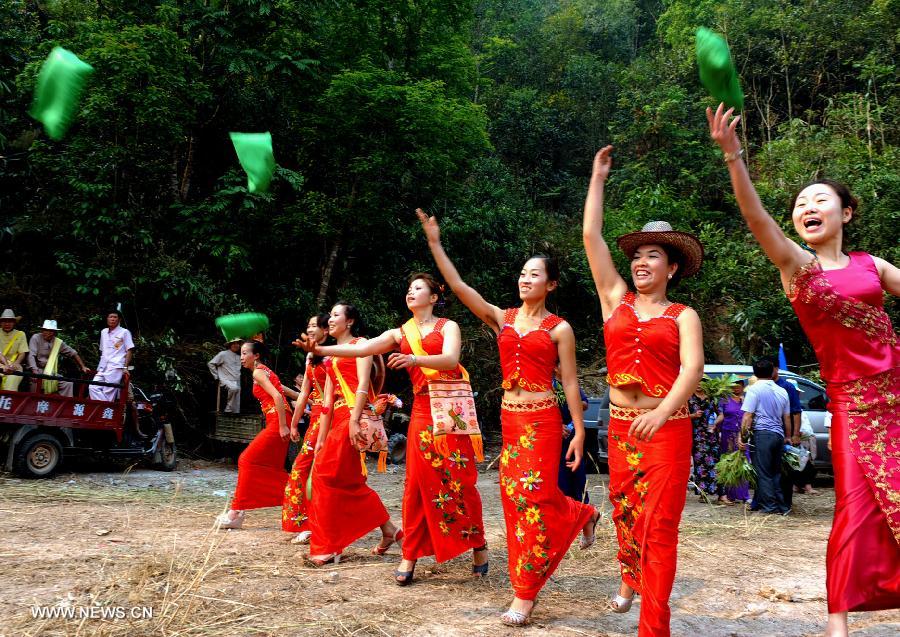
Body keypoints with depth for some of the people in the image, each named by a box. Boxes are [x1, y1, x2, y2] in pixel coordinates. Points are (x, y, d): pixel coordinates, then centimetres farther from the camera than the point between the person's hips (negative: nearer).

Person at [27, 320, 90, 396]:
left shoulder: (58, 342, 7)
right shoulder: (36, 338, -5)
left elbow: (73, 354, 15)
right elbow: (31, 356, -17)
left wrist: (83, 367, 8)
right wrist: (35, 371, -32)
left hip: (51, 373, 4)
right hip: (38, 371, -4)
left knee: (67, 384, -15)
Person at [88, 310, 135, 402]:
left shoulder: (124, 332, 3)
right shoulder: (103, 332, 19)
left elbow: (129, 350, 0)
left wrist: (125, 367, -9)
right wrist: (99, 367, 19)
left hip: (116, 367, -6)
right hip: (103, 366, 6)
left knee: (108, 392, -13)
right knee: (93, 387, -12)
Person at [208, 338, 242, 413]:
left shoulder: (239, 357, 19)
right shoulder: (223, 354, 0)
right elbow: (210, 364, 0)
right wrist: (217, 377, -3)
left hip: (237, 382, 6)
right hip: (226, 381, -6)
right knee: (234, 388, -38)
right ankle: (228, 409, -26)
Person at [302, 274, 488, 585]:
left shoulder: (448, 326, 5)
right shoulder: (400, 334, 15)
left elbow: (451, 360, -15)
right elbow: (360, 349, 4)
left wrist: (415, 359, -32)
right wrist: (320, 350, -8)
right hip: (422, 411, 3)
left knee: (460, 480, -1)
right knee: (417, 481, -2)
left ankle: (478, 543, 16)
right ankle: (410, 555, 5)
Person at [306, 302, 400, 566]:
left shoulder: (360, 344, 2)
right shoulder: (332, 357, 24)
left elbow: (363, 384, -12)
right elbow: (327, 401, 20)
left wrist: (354, 420, -24)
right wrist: (320, 439, 15)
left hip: (354, 416, -8)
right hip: (338, 419, 8)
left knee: (328, 475, -10)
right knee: (349, 480, 5)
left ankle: (329, 547, -3)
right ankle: (389, 530, 15)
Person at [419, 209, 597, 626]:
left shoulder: (559, 329, -1)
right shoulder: (501, 318, 8)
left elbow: (570, 382, -1)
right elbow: (459, 286, -1)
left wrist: (579, 431, -5)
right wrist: (435, 242, -8)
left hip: (542, 419, -5)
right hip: (509, 419, 5)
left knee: (534, 497, -5)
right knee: (517, 497, 9)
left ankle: (525, 595, 6)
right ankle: (582, 515, 36)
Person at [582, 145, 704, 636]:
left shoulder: (683, 316, 2)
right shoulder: (615, 299, 9)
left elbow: (693, 367, -13)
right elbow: (591, 235, 7)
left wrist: (663, 411, -30)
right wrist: (598, 178, 11)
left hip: (667, 427, -3)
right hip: (621, 426, 3)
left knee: (660, 525, -4)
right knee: (625, 512, 13)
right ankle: (630, 579, 42)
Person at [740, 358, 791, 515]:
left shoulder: (754, 389, -5)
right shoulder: (782, 391, 13)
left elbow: (747, 416, -11)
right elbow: (787, 418, 19)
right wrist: (788, 437, 30)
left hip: (762, 433, -6)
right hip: (779, 435, 6)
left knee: (763, 473, -1)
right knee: (776, 472, 14)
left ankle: (770, 506, -1)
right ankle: (782, 506, 16)